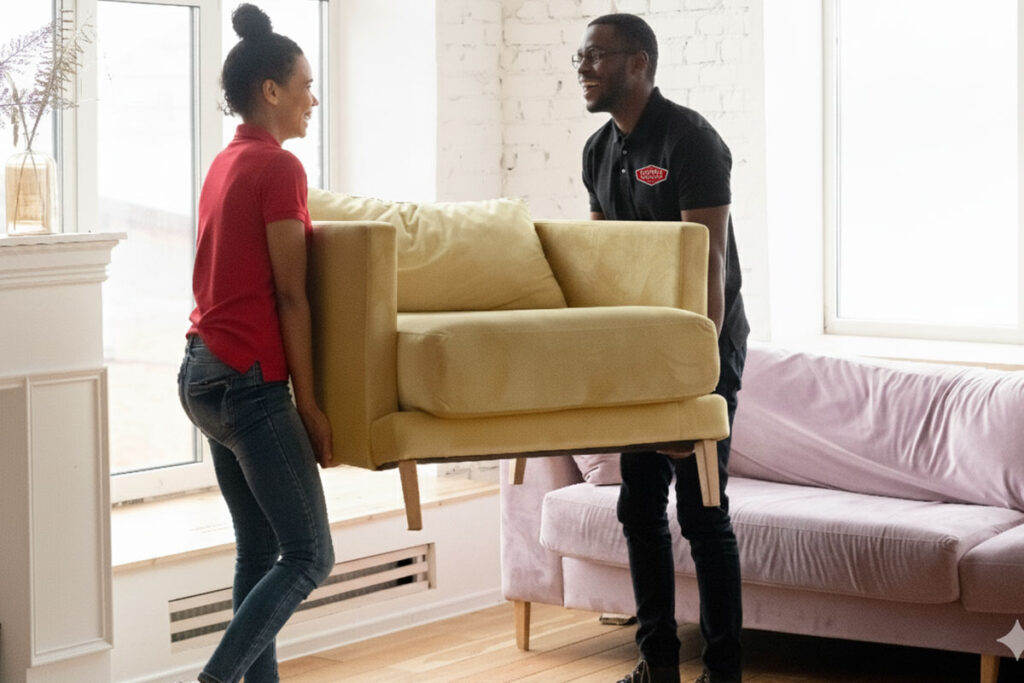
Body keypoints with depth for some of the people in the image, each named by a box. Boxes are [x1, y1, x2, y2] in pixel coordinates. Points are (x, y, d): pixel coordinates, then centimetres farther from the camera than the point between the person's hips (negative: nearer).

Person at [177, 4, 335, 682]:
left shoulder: (227, 162, 15)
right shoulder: (279, 167, -13)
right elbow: (289, 295, -15)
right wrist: (308, 403, -12)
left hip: (204, 372, 9)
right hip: (251, 379, -9)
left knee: (258, 551, 12)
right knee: (309, 555, -5)